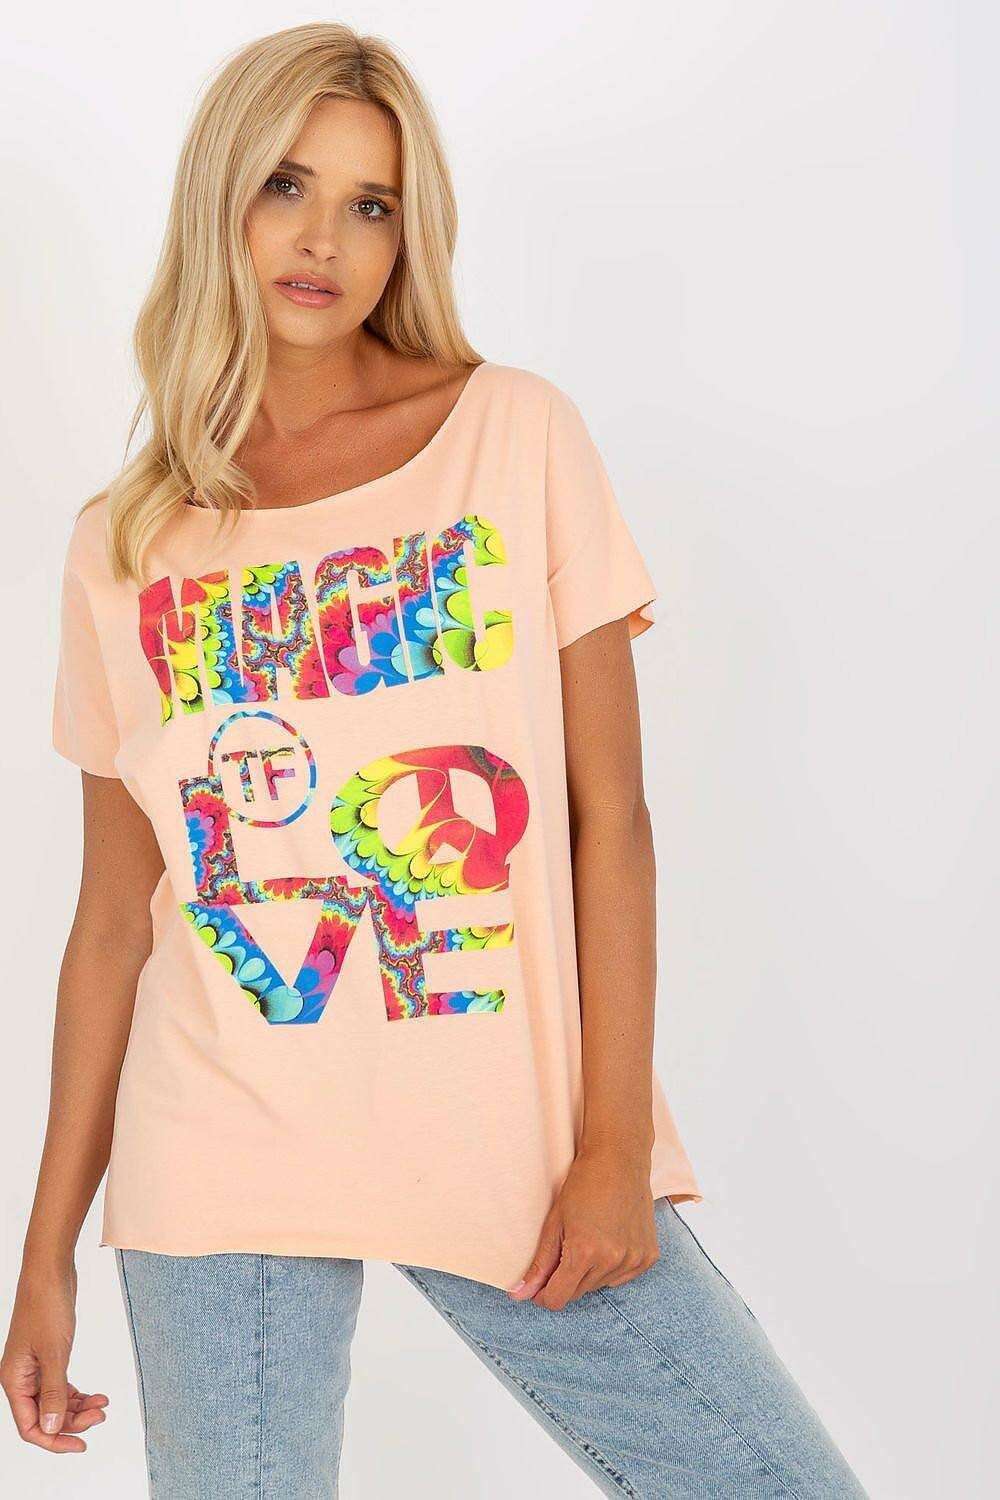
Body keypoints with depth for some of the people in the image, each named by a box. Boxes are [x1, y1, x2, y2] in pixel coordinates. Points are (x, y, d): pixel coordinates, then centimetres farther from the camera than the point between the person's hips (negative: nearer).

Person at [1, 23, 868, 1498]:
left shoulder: (517, 435, 2)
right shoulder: (122, 549, 6)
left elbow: (610, 814, -1)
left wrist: (614, 1141, -7)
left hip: (513, 1139, 0)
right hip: (224, 1162, 1)